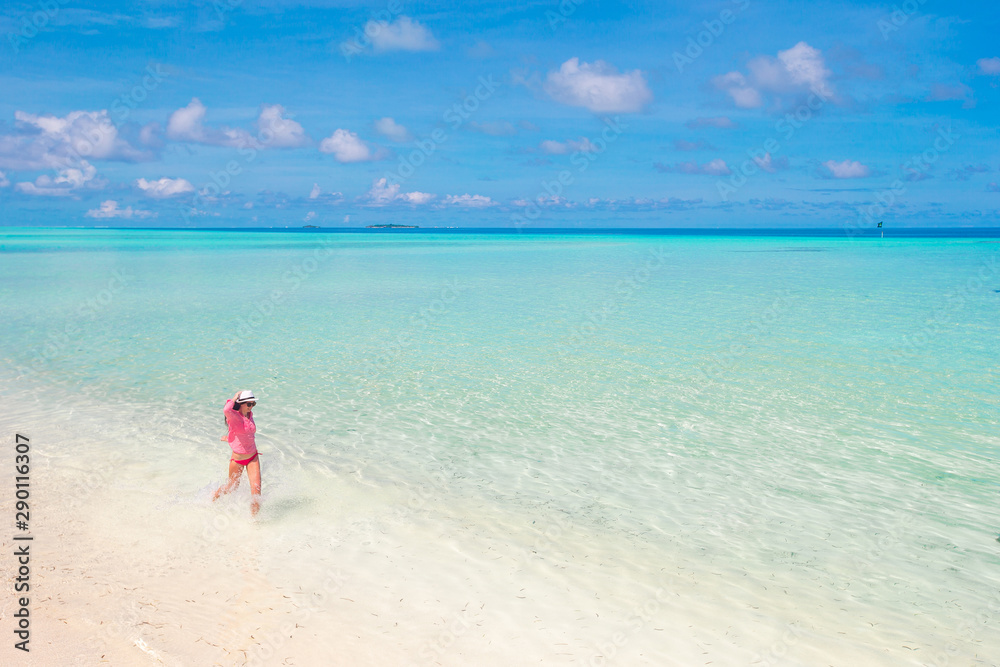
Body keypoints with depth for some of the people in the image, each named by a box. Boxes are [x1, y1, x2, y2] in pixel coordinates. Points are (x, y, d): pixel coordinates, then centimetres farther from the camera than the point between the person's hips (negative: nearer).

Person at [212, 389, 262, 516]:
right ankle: (213, 497, 49)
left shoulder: (250, 415, 2)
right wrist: (236, 396, -28)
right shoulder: (233, 415, -18)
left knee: (256, 488, -8)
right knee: (232, 486, 17)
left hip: (253, 457, 4)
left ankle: (253, 518, 4)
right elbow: (226, 410, -42)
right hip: (237, 459, -4)